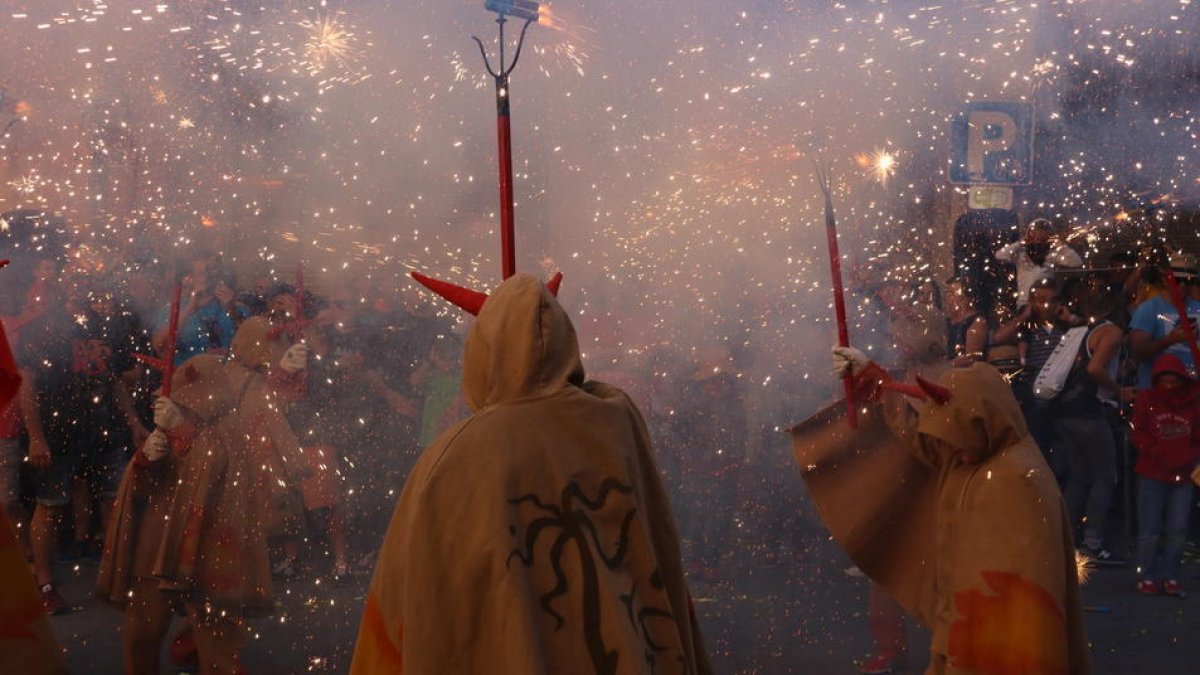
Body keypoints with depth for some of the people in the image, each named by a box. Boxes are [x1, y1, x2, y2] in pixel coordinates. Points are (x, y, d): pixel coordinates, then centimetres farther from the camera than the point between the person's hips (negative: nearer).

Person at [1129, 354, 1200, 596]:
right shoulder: (1147, 399, 4)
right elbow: (1138, 434, 1)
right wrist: (1160, 454, -10)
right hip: (1152, 474, -1)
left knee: (1178, 530, 0)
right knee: (1150, 529, -2)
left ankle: (1170, 576, 10)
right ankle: (1146, 576, 7)